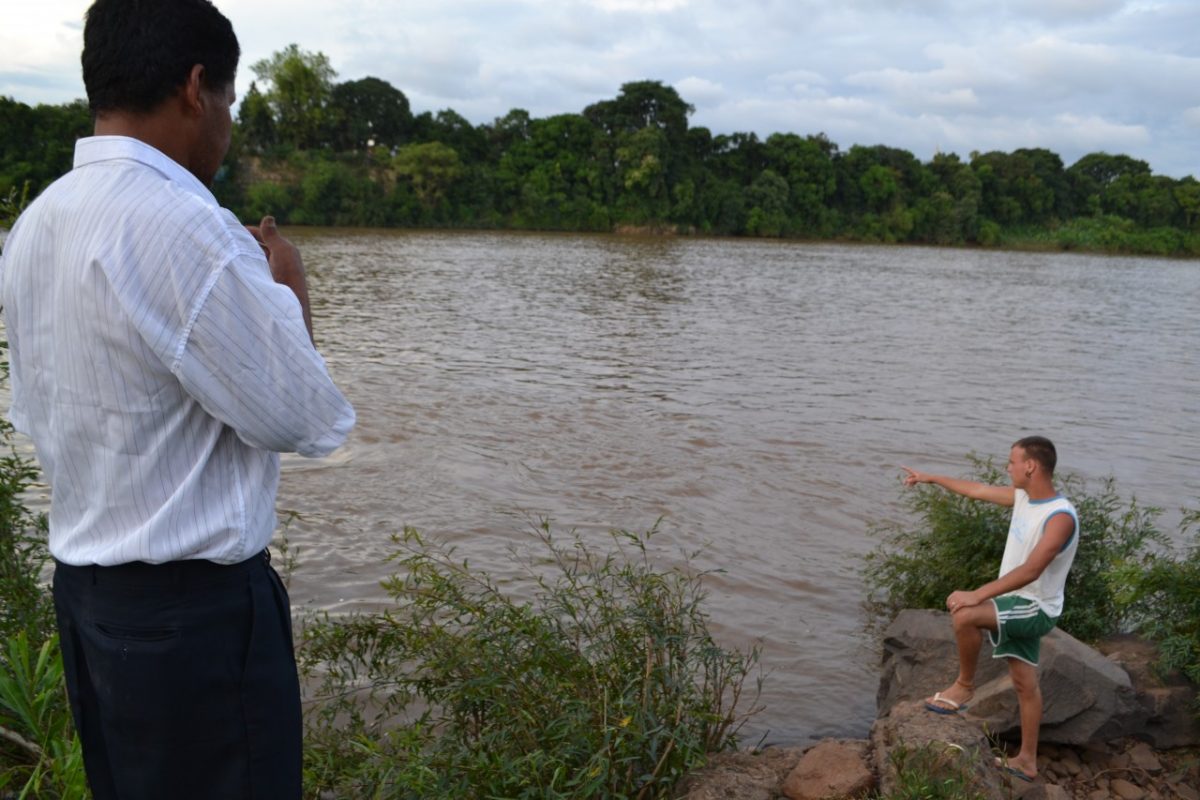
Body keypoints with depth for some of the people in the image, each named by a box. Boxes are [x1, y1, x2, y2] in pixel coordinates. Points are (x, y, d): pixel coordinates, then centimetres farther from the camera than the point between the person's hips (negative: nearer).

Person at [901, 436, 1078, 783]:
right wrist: (931, 478, 26)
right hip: (1017, 604, 9)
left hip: (1036, 609, -9)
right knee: (1025, 682, 15)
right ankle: (1027, 761, 26)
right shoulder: (1024, 496, 3)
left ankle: (964, 686, -7)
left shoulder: (1061, 517, -23)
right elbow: (979, 490, 18)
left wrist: (979, 594, -32)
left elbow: (1030, 571, -30)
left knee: (964, 613, -29)